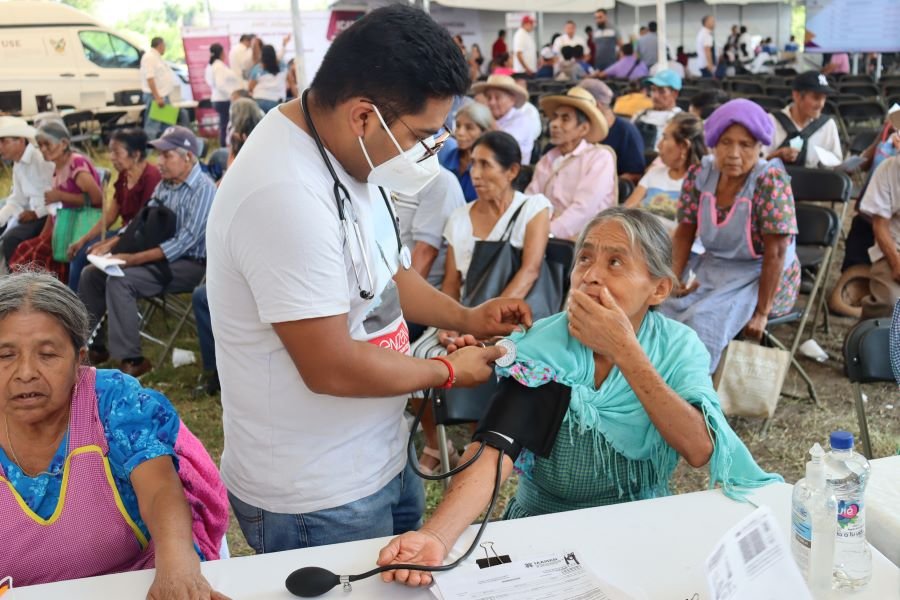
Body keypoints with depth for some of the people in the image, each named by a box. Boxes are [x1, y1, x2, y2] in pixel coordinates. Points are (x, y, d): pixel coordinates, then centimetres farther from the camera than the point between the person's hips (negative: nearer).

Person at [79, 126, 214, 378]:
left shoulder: (203, 190, -17)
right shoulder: (165, 184, 9)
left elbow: (185, 241, -24)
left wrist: (134, 258, -26)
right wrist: (111, 243, -1)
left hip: (189, 264, -9)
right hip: (159, 256, 9)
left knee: (119, 281, -27)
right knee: (91, 274, 3)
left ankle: (131, 359, -21)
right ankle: (90, 346, 13)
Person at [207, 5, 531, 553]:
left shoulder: (351, 153, 0)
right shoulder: (285, 195, -31)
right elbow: (332, 368, -27)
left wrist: (465, 317, 4)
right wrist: (448, 372, -13)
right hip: (316, 501, -9)